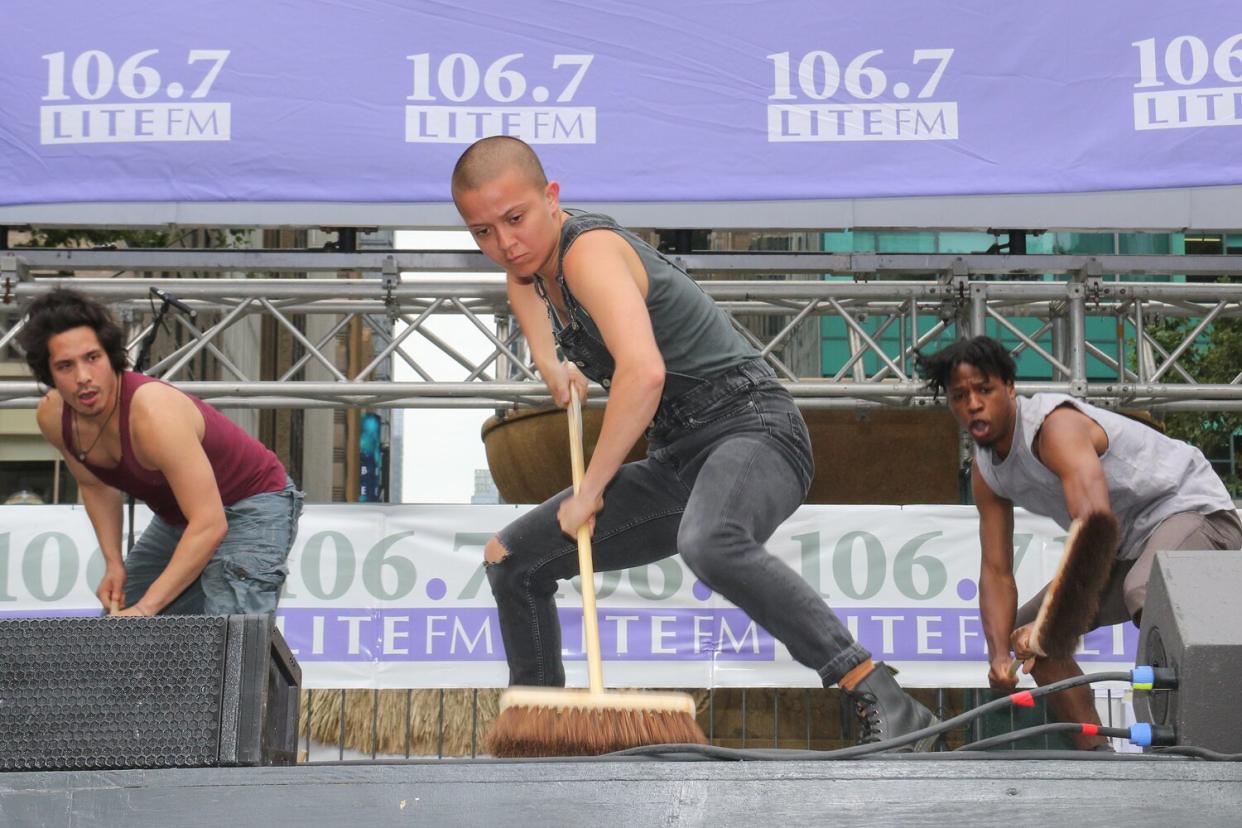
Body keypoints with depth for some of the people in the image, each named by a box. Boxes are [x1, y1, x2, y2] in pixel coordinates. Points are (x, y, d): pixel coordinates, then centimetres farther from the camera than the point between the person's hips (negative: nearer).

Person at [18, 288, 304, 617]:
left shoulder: (154, 414, -35)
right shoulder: (52, 417, -11)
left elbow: (210, 525, -37)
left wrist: (145, 608, -39)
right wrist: (113, 563, -2)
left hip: (253, 507, -8)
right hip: (178, 516, 8)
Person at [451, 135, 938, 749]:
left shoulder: (590, 250, -18)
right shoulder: (526, 270, 12)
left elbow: (644, 372, -34)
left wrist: (591, 488, -24)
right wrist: (553, 367, 18)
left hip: (753, 428, -10)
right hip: (677, 461, 10)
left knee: (708, 543, -43)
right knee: (511, 561, 13)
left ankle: (885, 703, -43)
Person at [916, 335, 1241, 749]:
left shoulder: (1055, 425, -26)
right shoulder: (985, 471, 1)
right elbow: (996, 571, 0)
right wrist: (999, 655, -17)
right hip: (1128, 543, 10)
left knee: (1147, 594, -41)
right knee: (1025, 633, 6)